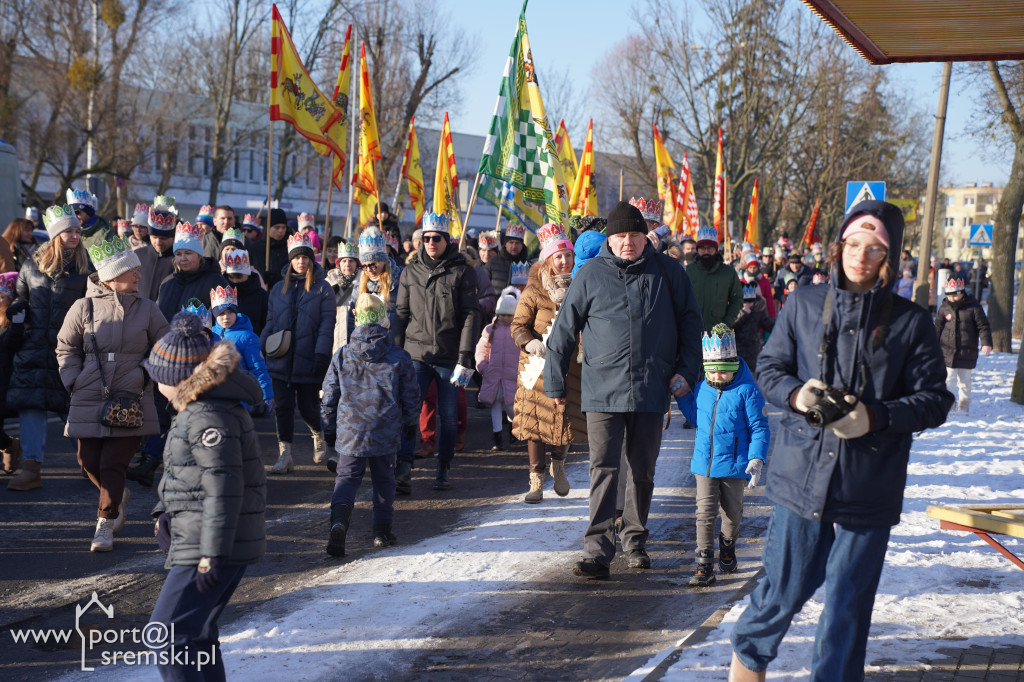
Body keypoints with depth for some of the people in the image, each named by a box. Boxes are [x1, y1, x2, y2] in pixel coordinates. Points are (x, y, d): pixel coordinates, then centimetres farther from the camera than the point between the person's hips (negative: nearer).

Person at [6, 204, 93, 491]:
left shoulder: (85, 266, 2)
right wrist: (7, 311, -1)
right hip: (36, 346, 2)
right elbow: (21, 298, 16)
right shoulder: (33, 264, 8)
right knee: (30, 403, -5)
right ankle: (31, 468, -5)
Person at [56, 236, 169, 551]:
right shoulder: (84, 308, 1)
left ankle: (105, 525, 8)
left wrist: (147, 377, 2)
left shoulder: (147, 309, 3)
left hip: (132, 402, -1)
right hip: (89, 400, 1)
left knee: (113, 465, -7)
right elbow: (66, 349, 12)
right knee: (89, 462, 6)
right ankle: (119, 496, 36)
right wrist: (75, 382, 2)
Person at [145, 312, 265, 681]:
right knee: (196, 634, 19)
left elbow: (223, 487, -24)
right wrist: (165, 513, 14)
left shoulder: (209, 417, -21)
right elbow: (180, 470, 25)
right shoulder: (194, 409, 13)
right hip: (193, 538, 11)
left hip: (213, 544, -11)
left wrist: (212, 554, -24)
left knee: (167, 634, -10)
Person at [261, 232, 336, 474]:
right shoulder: (279, 289, 12)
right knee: (282, 407, -1)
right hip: (281, 361, 3)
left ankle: (318, 435, 33)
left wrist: (322, 355, -15)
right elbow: (270, 323, 15)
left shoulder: (322, 289, 0)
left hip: (308, 361, -3)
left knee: (308, 407, 2)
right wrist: (261, 349, 4)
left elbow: (327, 324, -6)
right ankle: (284, 455, 4)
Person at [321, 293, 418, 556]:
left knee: (347, 477, 6)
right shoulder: (399, 357, -4)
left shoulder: (342, 356, -2)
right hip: (386, 434, 0)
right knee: (384, 479, 16)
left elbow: (329, 396, 3)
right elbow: (411, 396, 3)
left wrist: (329, 428, 16)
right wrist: (410, 423, 20)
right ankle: (382, 531, 18)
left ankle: (339, 520, -20)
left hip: (349, 433, 0)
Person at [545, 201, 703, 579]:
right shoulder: (591, 275, 1)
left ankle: (635, 541, 26)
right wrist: (555, 381, 6)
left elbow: (690, 321, 11)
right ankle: (597, 551, -8)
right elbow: (564, 329, 6)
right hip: (602, 388, -1)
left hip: (651, 389, 2)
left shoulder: (667, 272, 4)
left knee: (643, 469, 12)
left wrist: (686, 370, 3)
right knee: (604, 469, -6)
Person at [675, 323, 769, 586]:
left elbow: (759, 428, -7)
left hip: (734, 465, -3)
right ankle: (704, 565, -5)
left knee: (732, 512, 14)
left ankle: (727, 549, 39)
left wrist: (756, 460, -16)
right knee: (705, 512, -5)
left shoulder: (747, 392, -9)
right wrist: (681, 395, 14)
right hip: (704, 463, 3)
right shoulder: (701, 390, 5)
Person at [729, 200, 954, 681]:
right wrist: (797, 394, -12)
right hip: (802, 475, 0)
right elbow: (769, 368, 10)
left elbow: (934, 400, 1)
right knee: (785, 588, 7)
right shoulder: (803, 304, 4)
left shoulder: (911, 323, 0)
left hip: (869, 491, 0)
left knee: (847, 605, 7)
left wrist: (876, 416, -15)